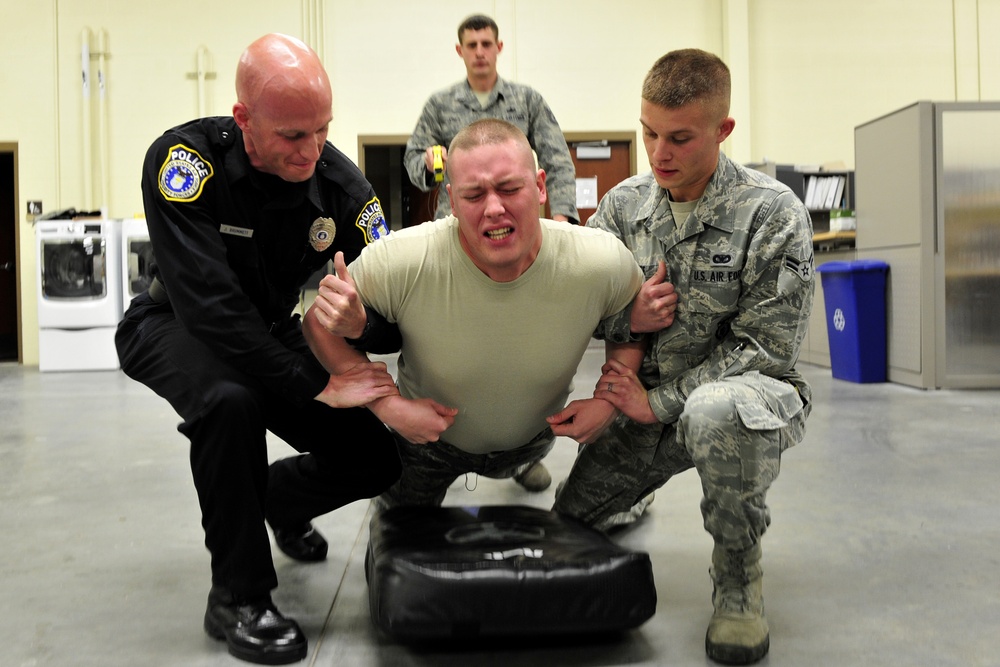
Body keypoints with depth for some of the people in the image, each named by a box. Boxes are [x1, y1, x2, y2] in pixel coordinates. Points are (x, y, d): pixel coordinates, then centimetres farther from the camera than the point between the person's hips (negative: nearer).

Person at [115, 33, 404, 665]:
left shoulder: (340, 182, -19)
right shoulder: (184, 158, -29)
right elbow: (209, 307, -36)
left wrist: (351, 342, -38)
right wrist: (316, 383, -37)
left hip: (270, 332, 4)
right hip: (177, 326, -3)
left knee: (375, 460, -7)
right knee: (230, 399, -38)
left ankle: (280, 498, 29)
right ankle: (239, 598, -17)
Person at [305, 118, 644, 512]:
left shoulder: (603, 263, -32)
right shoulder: (398, 262, -38)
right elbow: (320, 323, -20)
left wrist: (610, 398, -22)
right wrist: (387, 405, -30)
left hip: (534, 435, 1)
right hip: (425, 435, 0)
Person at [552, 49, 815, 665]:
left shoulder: (773, 214, -16)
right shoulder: (623, 204, -2)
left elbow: (763, 346, -17)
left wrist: (659, 404, -21)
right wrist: (628, 317, -18)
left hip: (753, 390, -5)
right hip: (644, 396, 5)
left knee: (715, 411, -42)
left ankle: (740, 577, -14)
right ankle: (636, 496, 48)